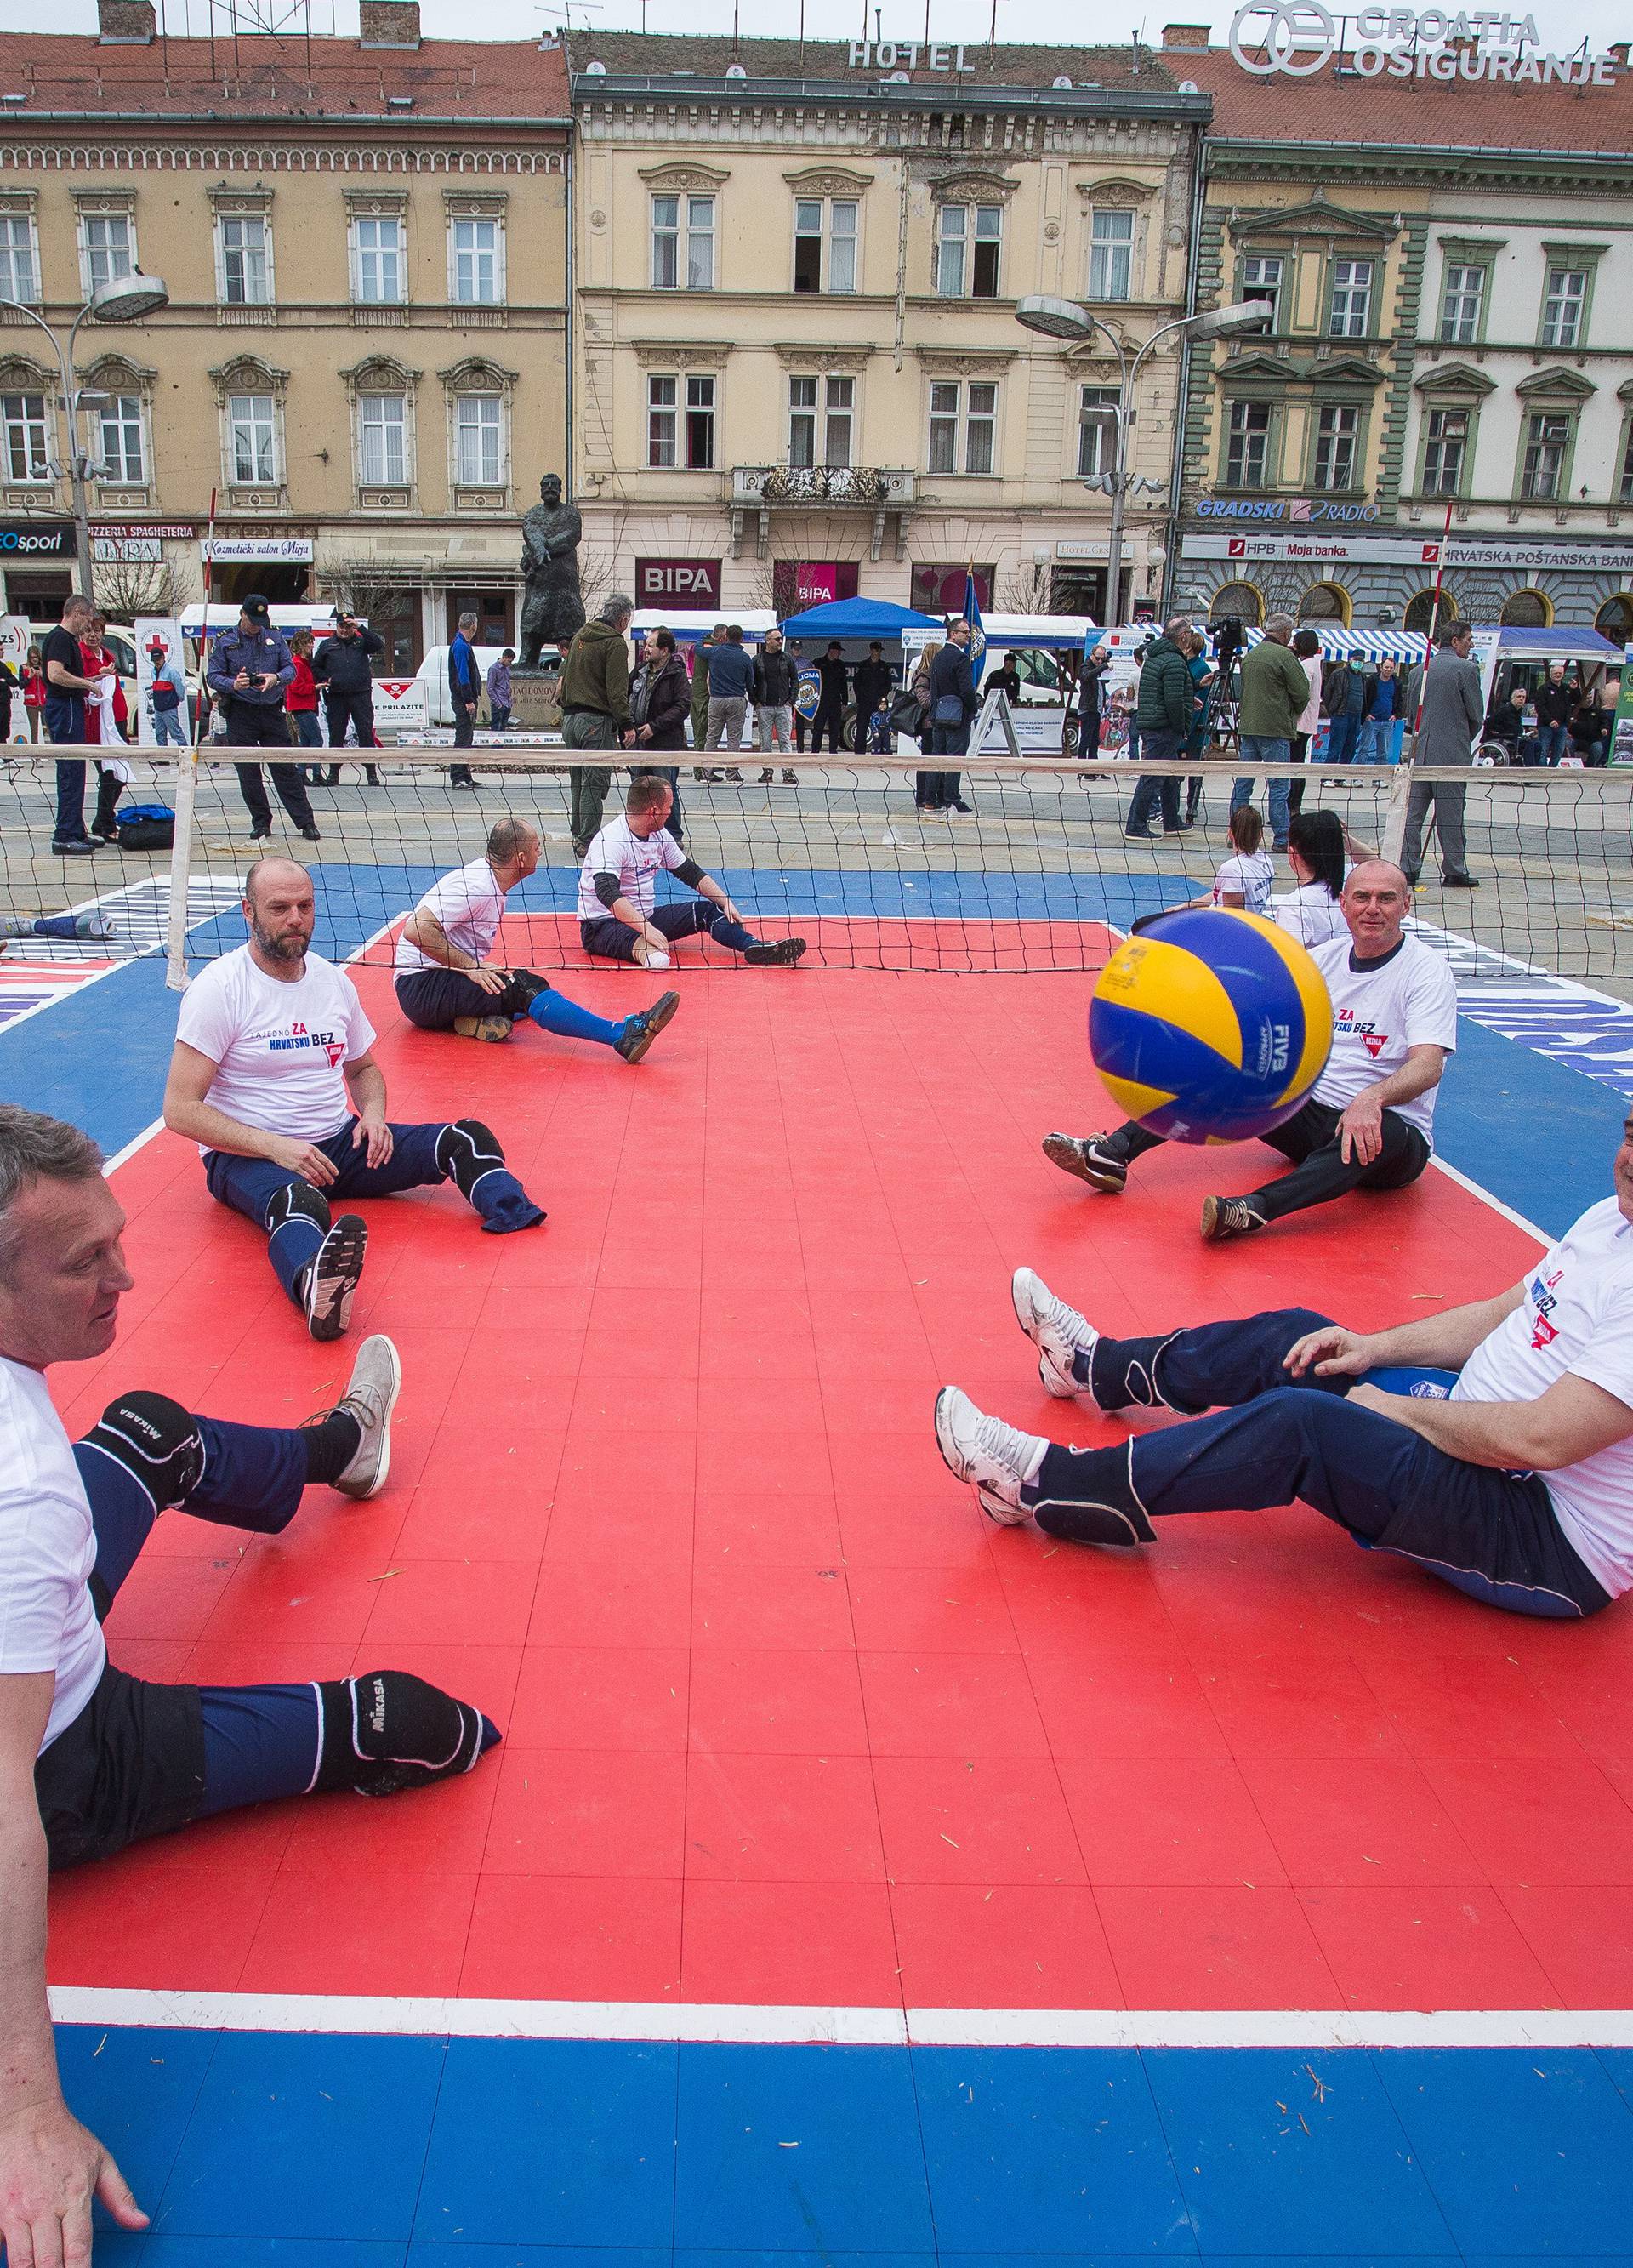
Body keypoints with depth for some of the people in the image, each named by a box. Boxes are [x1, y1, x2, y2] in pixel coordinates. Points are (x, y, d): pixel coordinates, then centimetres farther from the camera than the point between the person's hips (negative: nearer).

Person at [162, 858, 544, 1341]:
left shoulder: (333, 980, 9)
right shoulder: (219, 989, -10)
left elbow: (363, 1067, 24)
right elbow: (180, 1111, -14)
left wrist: (373, 1115, 0)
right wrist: (275, 1147, -24)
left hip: (338, 1143, 7)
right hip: (246, 1156, -7)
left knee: (467, 1138, -12)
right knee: (300, 1202, -43)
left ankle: (515, 1218, -43)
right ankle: (316, 1285, -77)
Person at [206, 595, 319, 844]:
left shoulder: (274, 638, 10)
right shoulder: (224, 641, 3)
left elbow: (290, 668, 6)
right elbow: (213, 677, -2)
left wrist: (276, 678, -17)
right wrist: (233, 685, -23)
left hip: (272, 711, 1)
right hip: (240, 715, -1)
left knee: (286, 768, -1)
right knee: (248, 773, 2)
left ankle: (306, 822, 1)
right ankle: (261, 823, 13)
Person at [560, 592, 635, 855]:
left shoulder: (580, 635, 14)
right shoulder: (615, 643, -11)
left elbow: (564, 673, 21)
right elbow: (616, 690, -17)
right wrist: (626, 726, -15)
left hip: (570, 718, 8)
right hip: (597, 722, -8)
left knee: (579, 781, 15)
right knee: (594, 784, -5)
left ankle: (578, 836, 22)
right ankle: (587, 841, -5)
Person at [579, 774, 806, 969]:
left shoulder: (659, 834, 4)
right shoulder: (611, 840, -23)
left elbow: (691, 872, 16)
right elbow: (607, 893, -37)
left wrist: (726, 903, 3)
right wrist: (647, 929, -47)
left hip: (645, 917, 7)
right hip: (602, 925, -7)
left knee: (707, 910, -7)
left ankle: (755, 948, -25)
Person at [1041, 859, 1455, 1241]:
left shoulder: (1426, 970, -9)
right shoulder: (1324, 958, 7)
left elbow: (1428, 1066, -23)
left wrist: (1372, 1099, -42)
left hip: (1390, 1132, -5)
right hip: (1311, 1113, 5)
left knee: (1382, 1134, -40)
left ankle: (1252, 1210, -59)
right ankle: (1111, 1155, -25)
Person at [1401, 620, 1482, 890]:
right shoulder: (1466, 668, -8)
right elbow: (1477, 715, -5)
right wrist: (1465, 739, 13)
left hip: (1420, 751, 5)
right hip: (1452, 753, -5)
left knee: (1413, 813, 7)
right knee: (1450, 815, 0)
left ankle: (1407, 869, 8)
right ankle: (1455, 872, 6)